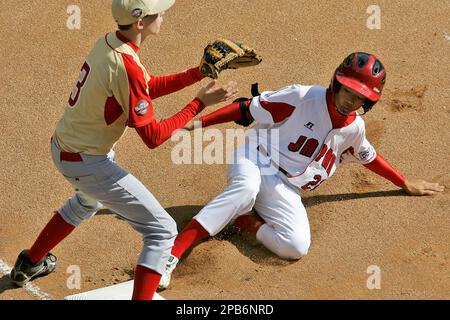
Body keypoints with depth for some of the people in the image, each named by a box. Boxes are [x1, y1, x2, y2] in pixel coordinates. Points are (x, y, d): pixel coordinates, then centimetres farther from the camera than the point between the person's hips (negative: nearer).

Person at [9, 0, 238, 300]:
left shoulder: (108, 42, -1)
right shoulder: (126, 67, -29)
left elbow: (150, 86, 12)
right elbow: (153, 137, -24)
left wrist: (199, 72, 3)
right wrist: (200, 103, -19)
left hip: (63, 147, 10)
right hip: (88, 163, -10)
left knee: (88, 201, 41)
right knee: (162, 230, -4)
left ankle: (31, 263, 55)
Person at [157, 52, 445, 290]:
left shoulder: (354, 129, 5)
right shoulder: (302, 98, -13)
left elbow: (369, 157, 27)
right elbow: (248, 109, -12)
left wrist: (406, 185, 34)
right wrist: (197, 123, -18)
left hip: (284, 190, 4)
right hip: (254, 161, -4)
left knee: (297, 246, -24)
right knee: (246, 188, -42)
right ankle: (172, 254, -48)